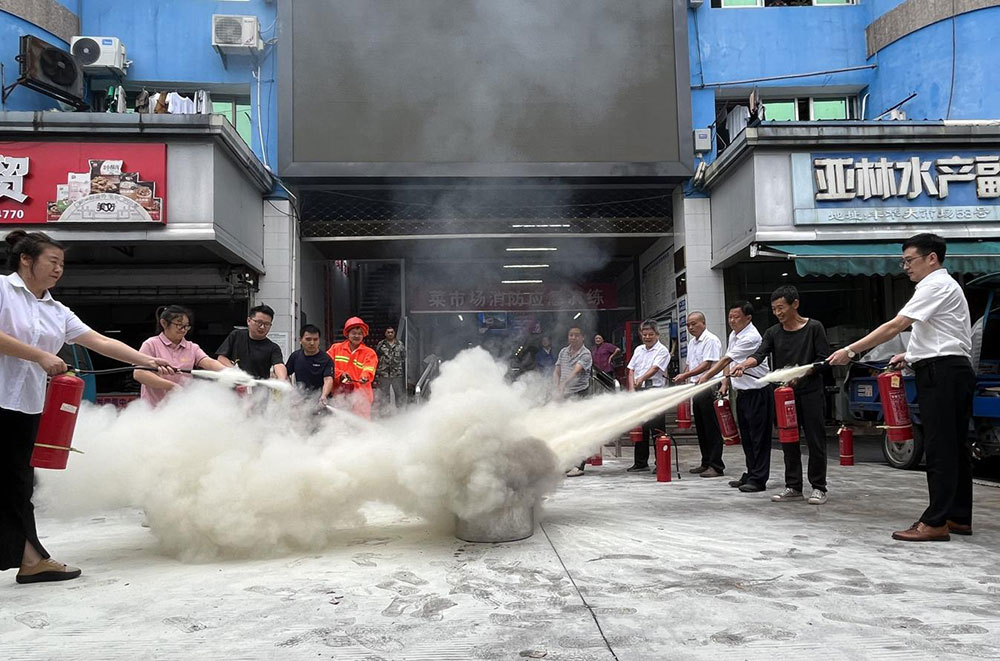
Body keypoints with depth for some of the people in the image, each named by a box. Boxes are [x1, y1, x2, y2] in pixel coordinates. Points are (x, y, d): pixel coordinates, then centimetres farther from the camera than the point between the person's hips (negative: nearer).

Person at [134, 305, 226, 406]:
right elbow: (138, 373, -11)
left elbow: (209, 362, -7)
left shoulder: (192, 348, 10)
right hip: (154, 407, -3)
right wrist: (172, 386, -19)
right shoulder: (151, 344, 0)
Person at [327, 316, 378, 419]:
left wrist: (365, 377, -32)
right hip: (339, 393, 2)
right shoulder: (336, 349, 15)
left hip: (360, 392, -2)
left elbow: (369, 369, -8)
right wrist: (340, 374, -12)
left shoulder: (369, 353, 9)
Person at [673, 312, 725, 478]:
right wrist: (685, 381, 13)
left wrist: (685, 375, -23)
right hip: (696, 389, 9)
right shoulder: (691, 342, 18)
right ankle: (706, 463, 20)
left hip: (709, 388, -9)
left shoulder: (711, 340, -11)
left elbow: (707, 365, -19)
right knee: (701, 429, 12)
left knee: (712, 429, -6)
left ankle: (716, 466, -2)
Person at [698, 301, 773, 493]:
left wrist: (706, 377, -26)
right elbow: (728, 362, 20)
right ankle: (750, 475, 23)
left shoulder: (751, 338, -19)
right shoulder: (733, 335, 11)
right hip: (742, 391, 10)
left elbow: (726, 360, -24)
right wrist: (725, 383, 9)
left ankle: (758, 479, -1)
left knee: (758, 437, -5)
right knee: (746, 436, 14)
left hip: (757, 392, -9)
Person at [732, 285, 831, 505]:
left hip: (811, 391, -4)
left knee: (815, 440, -1)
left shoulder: (814, 328, -1)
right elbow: (759, 354, -7)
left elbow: (823, 358, -4)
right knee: (789, 441, 7)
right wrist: (744, 364, -28)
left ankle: (818, 487, 9)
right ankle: (793, 487, 16)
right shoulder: (773, 333, 8)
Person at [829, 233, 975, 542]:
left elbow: (895, 326, -19)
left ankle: (935, 522, -8)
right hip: (953, 370, 11)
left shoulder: (936, 286, -11)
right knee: (954, 448, 12)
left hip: (942, 374, -11)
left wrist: (850, 350, -18)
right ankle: (959, 517, 18)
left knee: (940, 449, -10)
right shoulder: (942, 285, 22)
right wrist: (912, 355, 15)